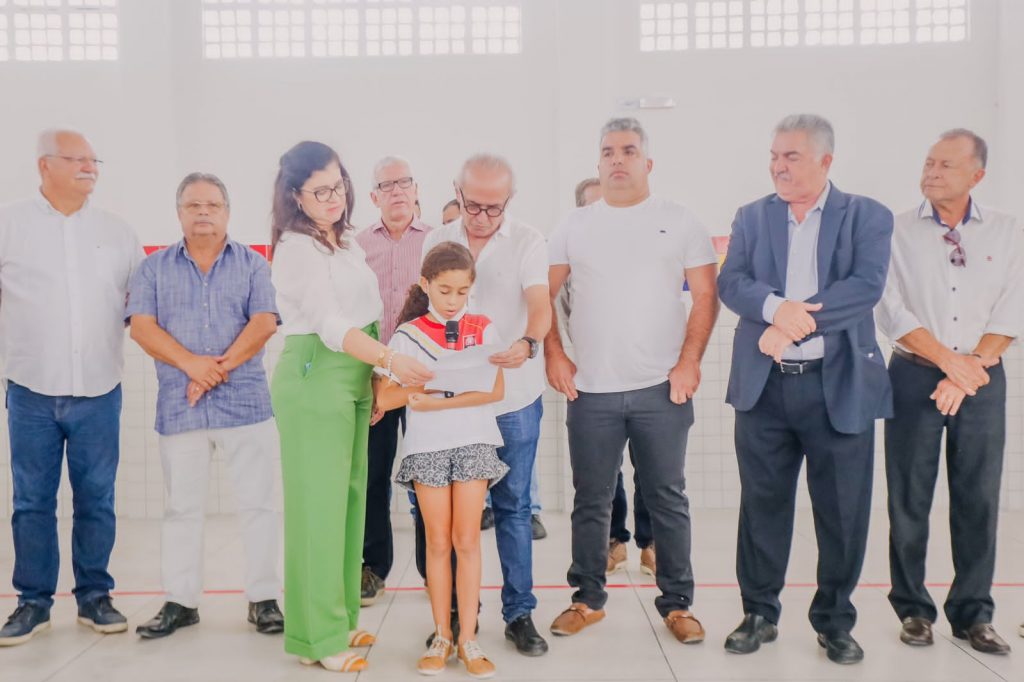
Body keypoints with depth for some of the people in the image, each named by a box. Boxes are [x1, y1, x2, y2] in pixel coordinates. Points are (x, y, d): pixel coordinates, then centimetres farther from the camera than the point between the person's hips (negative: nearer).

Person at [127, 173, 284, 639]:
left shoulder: (253, 264, 7)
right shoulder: (155, 267, 11)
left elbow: (264, 323, -5)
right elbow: (142, 326, -1)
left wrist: (221, 368, -14)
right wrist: (191, 364, -15)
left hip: (245, 403, -1)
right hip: (178, 407, 2)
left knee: (257, 503, 1)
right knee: (181, 508, 9)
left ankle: (264, 598, 11)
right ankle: (180, 601, 20)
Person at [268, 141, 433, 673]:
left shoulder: (347, 241, 14)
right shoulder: (297, 248, -12)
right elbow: (331, 325, -22)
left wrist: (374, 378, 14)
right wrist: (390, 361, -33)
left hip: (354, 379, 8)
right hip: (314, 378, -8)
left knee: (350, 499, 11)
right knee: (319, 505, -4)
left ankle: (340, 618, 23)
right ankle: (318, 638, 5)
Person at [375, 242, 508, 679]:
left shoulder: (482, 329, 3)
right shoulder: (407, 335, 1)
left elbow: (496, 390, -8)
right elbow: (384, 398, -5)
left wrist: (437, 402, -16)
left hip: (474, 443, 0)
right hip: (426, 446, 0)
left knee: (467, 541, 1)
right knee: (438, 543, 6)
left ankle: (468, 638, 9)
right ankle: (441, 636, 17)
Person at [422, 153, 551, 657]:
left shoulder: (527, 241, -3)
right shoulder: (436, 242, 5)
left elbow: (540, 304, -16)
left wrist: (528, 343, -37)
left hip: (512, 397, -2)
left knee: (512, 505, 4)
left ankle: (519, 613, 16)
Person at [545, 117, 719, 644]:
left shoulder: (679, 222, 4)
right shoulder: (574, 226, 8)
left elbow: (705, 296, 1)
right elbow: (545, 294, 9)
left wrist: (690, 361, -8)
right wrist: (554, 355, -1)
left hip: (662, 389, -1)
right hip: (590, 390, 1)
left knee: (667, 500, 7)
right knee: (591, 501, 10)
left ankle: (677, 602, 22)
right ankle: (587, 598, 25)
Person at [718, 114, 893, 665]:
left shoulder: (867, 217, 2)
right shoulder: (751, 217, 9)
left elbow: (867, 285, -12)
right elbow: (730, 282, -3)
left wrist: (796, 322, -19)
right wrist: (777, 306, -23)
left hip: (840, 386, -1)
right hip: (764, 387, 2)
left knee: (843, 512, 7)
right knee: (762, 505, 10)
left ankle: (834, 621, 25)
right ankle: (760, 613, 25)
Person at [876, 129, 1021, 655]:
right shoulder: (898, 231, 0)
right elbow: (893, 312, -7)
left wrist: (971, 367, -10)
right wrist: (949, 361, -12)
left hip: (982, 380, 2)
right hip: (915, 376, -1)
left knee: (978, 499, 5)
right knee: (909, 499, 3)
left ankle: (972, 613, 18)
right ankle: (913, 608, 16)